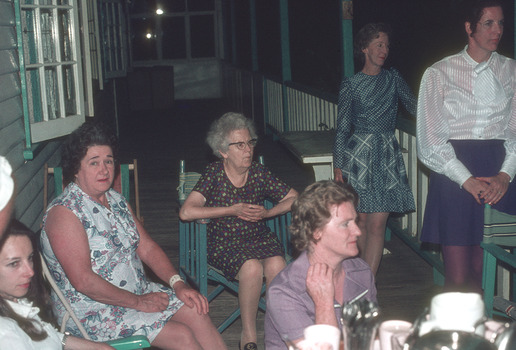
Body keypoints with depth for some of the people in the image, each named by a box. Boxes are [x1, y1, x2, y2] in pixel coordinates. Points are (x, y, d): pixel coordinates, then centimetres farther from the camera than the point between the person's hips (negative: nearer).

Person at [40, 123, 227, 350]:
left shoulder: (116, 200, 9)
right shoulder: (63, 213, -18)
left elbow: (147, 248, 10)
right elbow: (83, 281, -23)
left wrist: (178, 284, -5)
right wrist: (139, 302, -18)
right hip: (93, 311, -8)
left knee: (196, 312, -9)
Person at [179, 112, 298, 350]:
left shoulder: (259, 173, 3)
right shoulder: (213, 175, -7)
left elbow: (295, 199, 8)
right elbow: (186, 212, -20)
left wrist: (267, 213, -10)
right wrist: (233, 210, -18)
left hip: (260, 238, 3)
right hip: (224, 244, -3)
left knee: (276, 265, -29)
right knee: (252, 268, -32)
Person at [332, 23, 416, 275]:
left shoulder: (393, 78, 9)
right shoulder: (350, 85, 1)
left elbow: (415, 107, 11)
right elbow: (342, 128, 2)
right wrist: (338, 165, -1)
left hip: (387, 156, 2)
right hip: (358, 155, -2)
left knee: (377, 224, -5)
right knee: (361, 221, 3)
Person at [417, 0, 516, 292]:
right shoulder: (439, 74, 0)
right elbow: (431, 140, -3)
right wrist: (468, 180, -12)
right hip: (454, 176, -3)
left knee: (481, 272, 6)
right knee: (457, 279, -5)